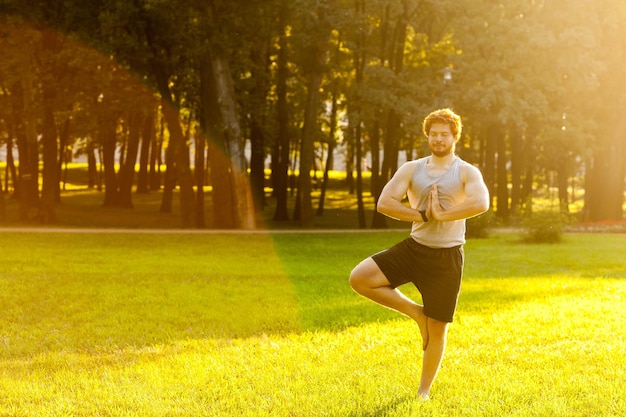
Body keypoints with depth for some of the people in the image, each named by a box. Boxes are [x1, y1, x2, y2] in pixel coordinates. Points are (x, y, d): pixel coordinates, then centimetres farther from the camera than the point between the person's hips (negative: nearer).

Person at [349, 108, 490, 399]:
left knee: (437, 330, 3)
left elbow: (481, 203, -25)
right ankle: (415, 311, 3)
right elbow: (384, 203, -8)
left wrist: (442, 215, -22)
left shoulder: (466, 172, -4)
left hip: (447, 257, -3)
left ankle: (423, 392, 22)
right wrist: (423, 215, -17)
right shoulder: (412, 169, 4)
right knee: (359, 279, -17)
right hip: (414, 248, 3)